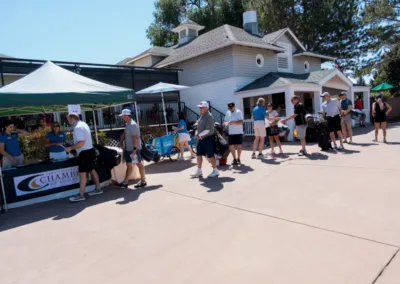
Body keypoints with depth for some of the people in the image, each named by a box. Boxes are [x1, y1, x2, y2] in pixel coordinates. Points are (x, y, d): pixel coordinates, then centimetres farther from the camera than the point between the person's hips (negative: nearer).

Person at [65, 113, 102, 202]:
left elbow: (81, 142, -26)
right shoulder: (83, 124, 13)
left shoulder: (78, 128, -18)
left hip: (85, 153, -10)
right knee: (92, 170, 17)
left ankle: (81, 195, -1)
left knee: (82, 173, -6)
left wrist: (70, 148, -16)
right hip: (90, 150, 10)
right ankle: (98, 189, 26)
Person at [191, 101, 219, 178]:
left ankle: (215, 171, 14)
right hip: (201, 139, 9)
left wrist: (199, 135, -17)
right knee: (199, 154, 10)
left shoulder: (209, 117, -16)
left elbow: (208, 130, -22)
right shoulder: (202, 116, 13)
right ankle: (199, 171, 19)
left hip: (208, 138, -9)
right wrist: (197, 133, 2)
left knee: (210, 155, -1)